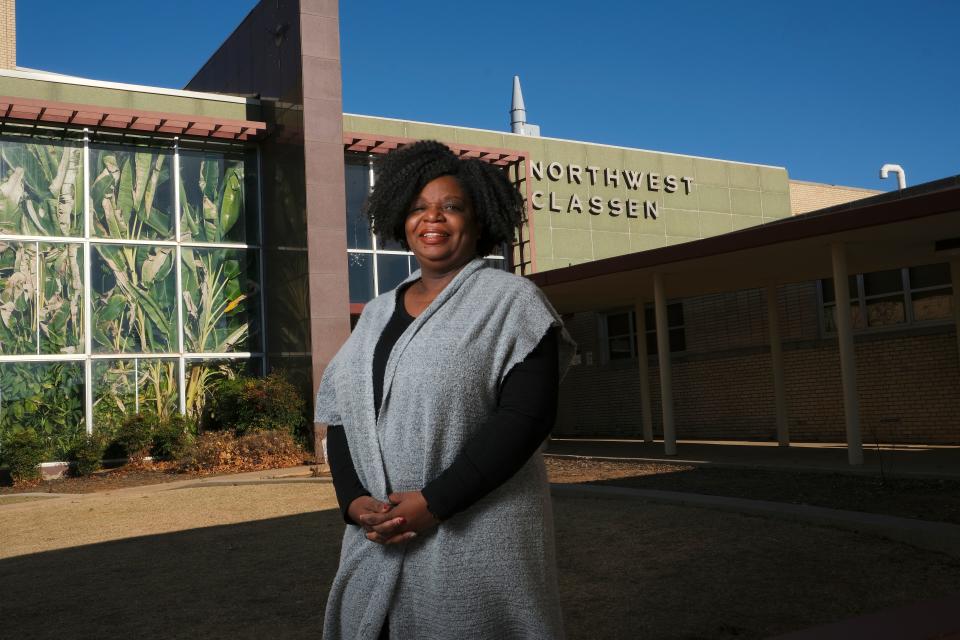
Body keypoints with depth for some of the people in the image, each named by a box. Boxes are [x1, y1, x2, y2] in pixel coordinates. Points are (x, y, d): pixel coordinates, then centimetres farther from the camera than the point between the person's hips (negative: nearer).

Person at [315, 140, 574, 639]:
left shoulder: (510, 301, -4)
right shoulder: (379, 312, 12)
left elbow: (527, 415, -14)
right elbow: (343, 412, 10)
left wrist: (433, 502, -19)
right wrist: (355, 500, -8)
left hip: (477, 537, -5)